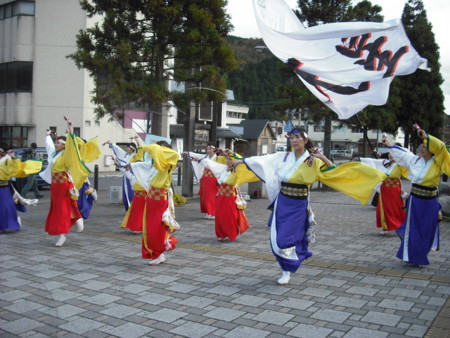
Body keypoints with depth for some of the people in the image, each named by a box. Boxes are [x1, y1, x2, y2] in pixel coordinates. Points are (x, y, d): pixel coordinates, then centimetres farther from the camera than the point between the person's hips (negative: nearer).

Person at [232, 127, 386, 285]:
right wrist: (242, 161, 11)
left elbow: (333, 173, -8)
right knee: (277, 238, 5)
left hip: (298, 206, -3)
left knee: (286, 238, -4)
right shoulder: (283, 157, 3)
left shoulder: (312, 161, -4)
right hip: (282, 203, 3)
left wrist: (323, 158, -24)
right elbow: (262, 160, 8)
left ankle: (287, 272, 17)